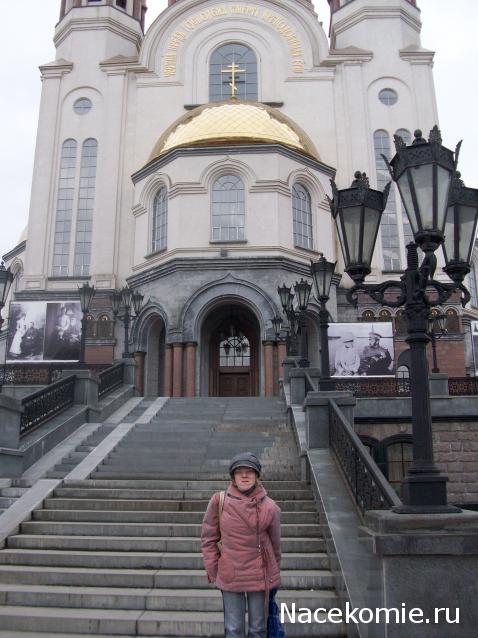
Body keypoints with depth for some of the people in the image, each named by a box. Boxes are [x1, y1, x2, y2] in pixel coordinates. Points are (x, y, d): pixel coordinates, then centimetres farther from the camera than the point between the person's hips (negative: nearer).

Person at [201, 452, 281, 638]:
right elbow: (208, 538, 1)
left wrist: (274, 576, 13)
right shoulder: (219, 501, -9)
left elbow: (275, 544, 5)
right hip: (230, 576, 0)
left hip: (260, 576, 0)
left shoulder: (270, 507, -8)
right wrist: (212, 570, 0)